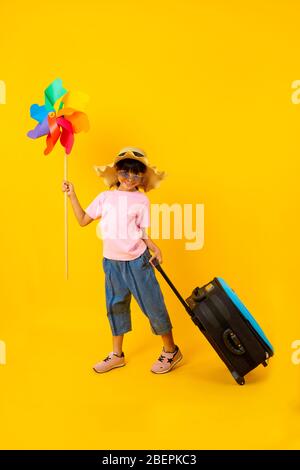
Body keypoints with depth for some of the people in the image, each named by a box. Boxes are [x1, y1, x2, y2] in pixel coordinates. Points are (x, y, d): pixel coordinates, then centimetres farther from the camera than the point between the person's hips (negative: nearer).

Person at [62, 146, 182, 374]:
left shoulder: (142, 200, -1)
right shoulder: (105, 197, 6)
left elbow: (142, 232, -1)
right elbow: (83, 220, 11)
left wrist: (154, 248, -19)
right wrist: (72, 195, 8)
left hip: (137, 261, -3)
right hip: (112, 261, 4)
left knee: (152, 304, 1)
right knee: (115, 305, 13)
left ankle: (171, 351, 20)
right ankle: (117, 355, 30)